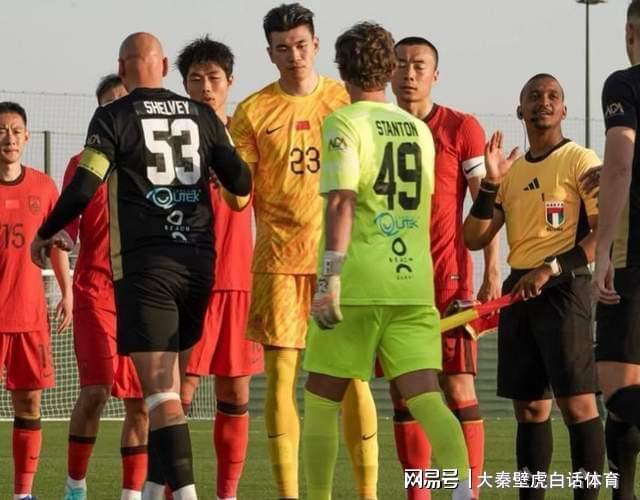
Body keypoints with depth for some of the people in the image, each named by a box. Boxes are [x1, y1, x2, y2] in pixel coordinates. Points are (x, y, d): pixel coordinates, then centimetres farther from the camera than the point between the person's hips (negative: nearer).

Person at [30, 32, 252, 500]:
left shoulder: (115, 117, -3)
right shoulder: (201, 116, 8)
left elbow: (83, 188, -9)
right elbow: (241, 182, 8)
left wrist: (44, 234, 7)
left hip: (143, 265, -4)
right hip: (198, 261, 5)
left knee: (161, 388, -10)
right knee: (170, 383, 17)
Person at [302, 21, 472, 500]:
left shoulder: (345, 123, -4)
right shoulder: (420, 129, 15)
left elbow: (342, 202, -15)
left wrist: (330, 277, -19)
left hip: (358, 284, -4)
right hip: (415, 285, 4)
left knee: (322, 400, 11)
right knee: (425, 397, -5)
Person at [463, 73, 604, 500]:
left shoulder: (580, 160, -3)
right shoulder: (512, 171, 16)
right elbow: (474, 240, 12)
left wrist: (550, 269, -18)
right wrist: (490, 183, -1)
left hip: (563, 289, -6)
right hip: (518, 291, 6)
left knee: (577, 401, -10)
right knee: (529, 407, 7)